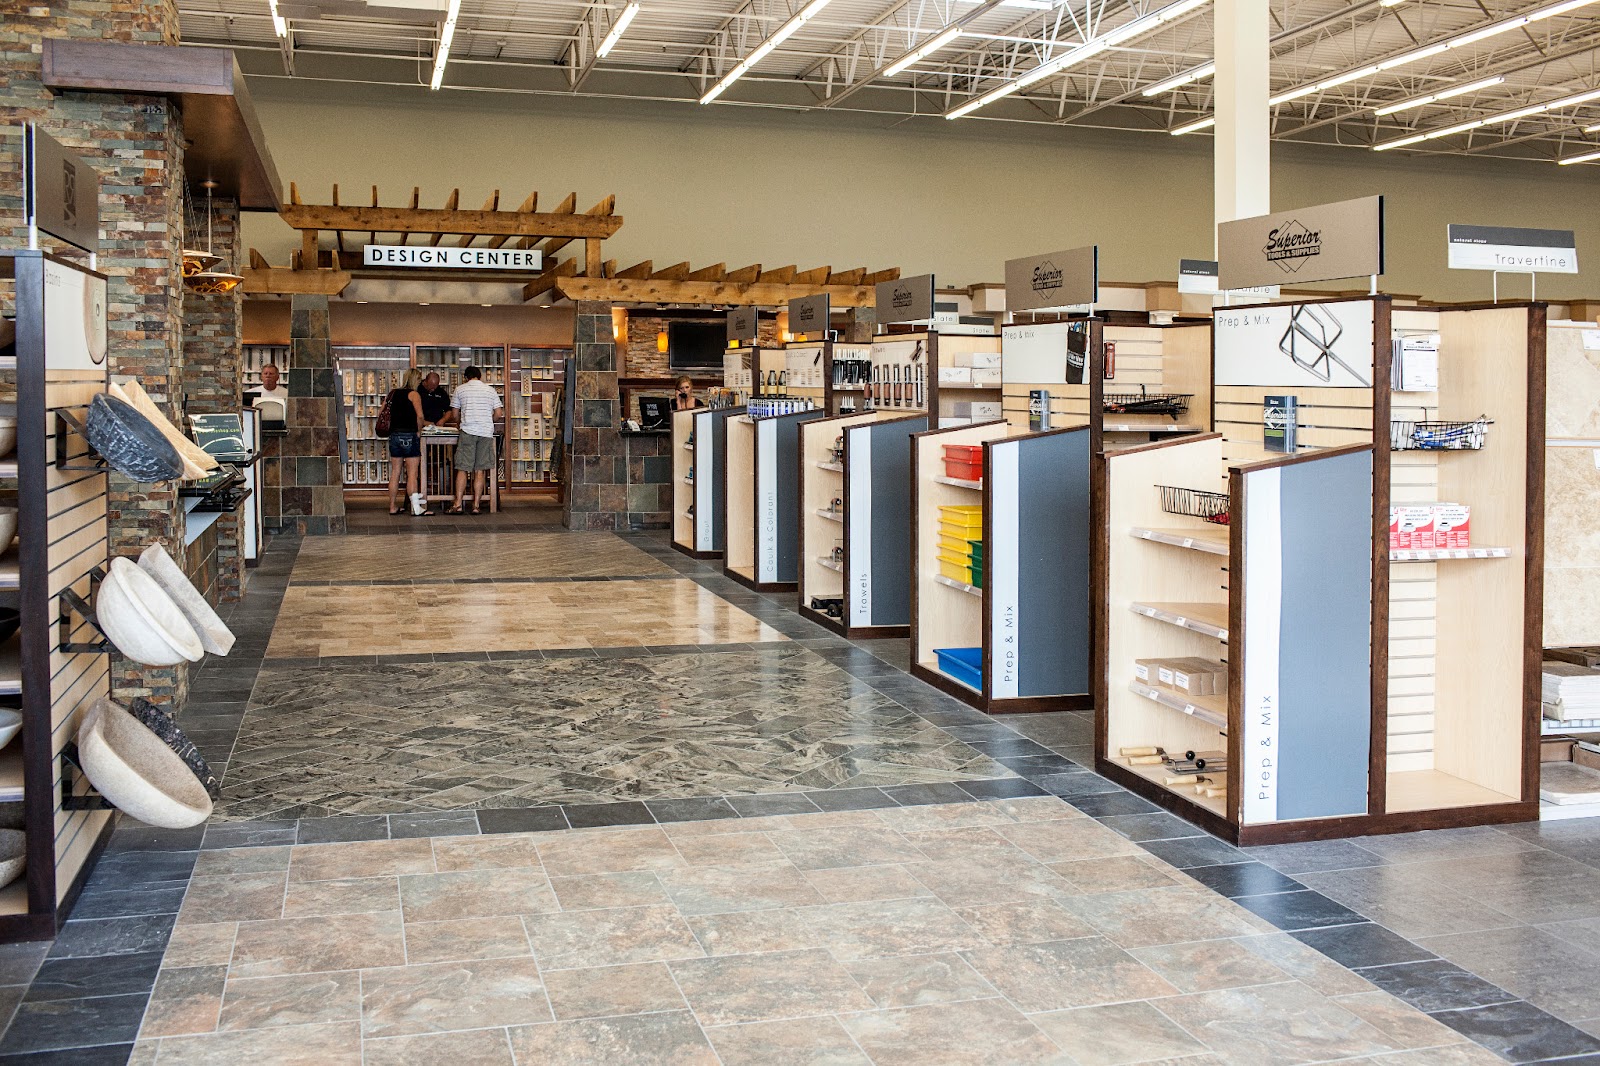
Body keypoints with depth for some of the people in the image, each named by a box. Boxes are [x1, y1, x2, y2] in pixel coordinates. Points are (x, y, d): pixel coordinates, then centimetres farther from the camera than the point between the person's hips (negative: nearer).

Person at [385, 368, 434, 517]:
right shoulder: (413, 394, -6)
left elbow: (388, 414, 16)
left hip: (394, 435, 6)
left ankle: (392, 507, 15)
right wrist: (419, 430, -4)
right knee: (413, 473, -7)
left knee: (395, 472, 11)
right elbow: (419, 415, -17)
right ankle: (417, 508, -11)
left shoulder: (394, 394, 14)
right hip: (409, 435, -6)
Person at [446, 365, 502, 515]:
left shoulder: (460, 390, 7)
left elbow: (455, 415, 9)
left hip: (467, 431, -2)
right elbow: (499, 414, 6)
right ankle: (476, 506, 2)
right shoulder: (490, 390, 11)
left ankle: (457, 505, -5)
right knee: (480, 470, 3)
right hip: (486, 432, 2)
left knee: (462, 469, -1)